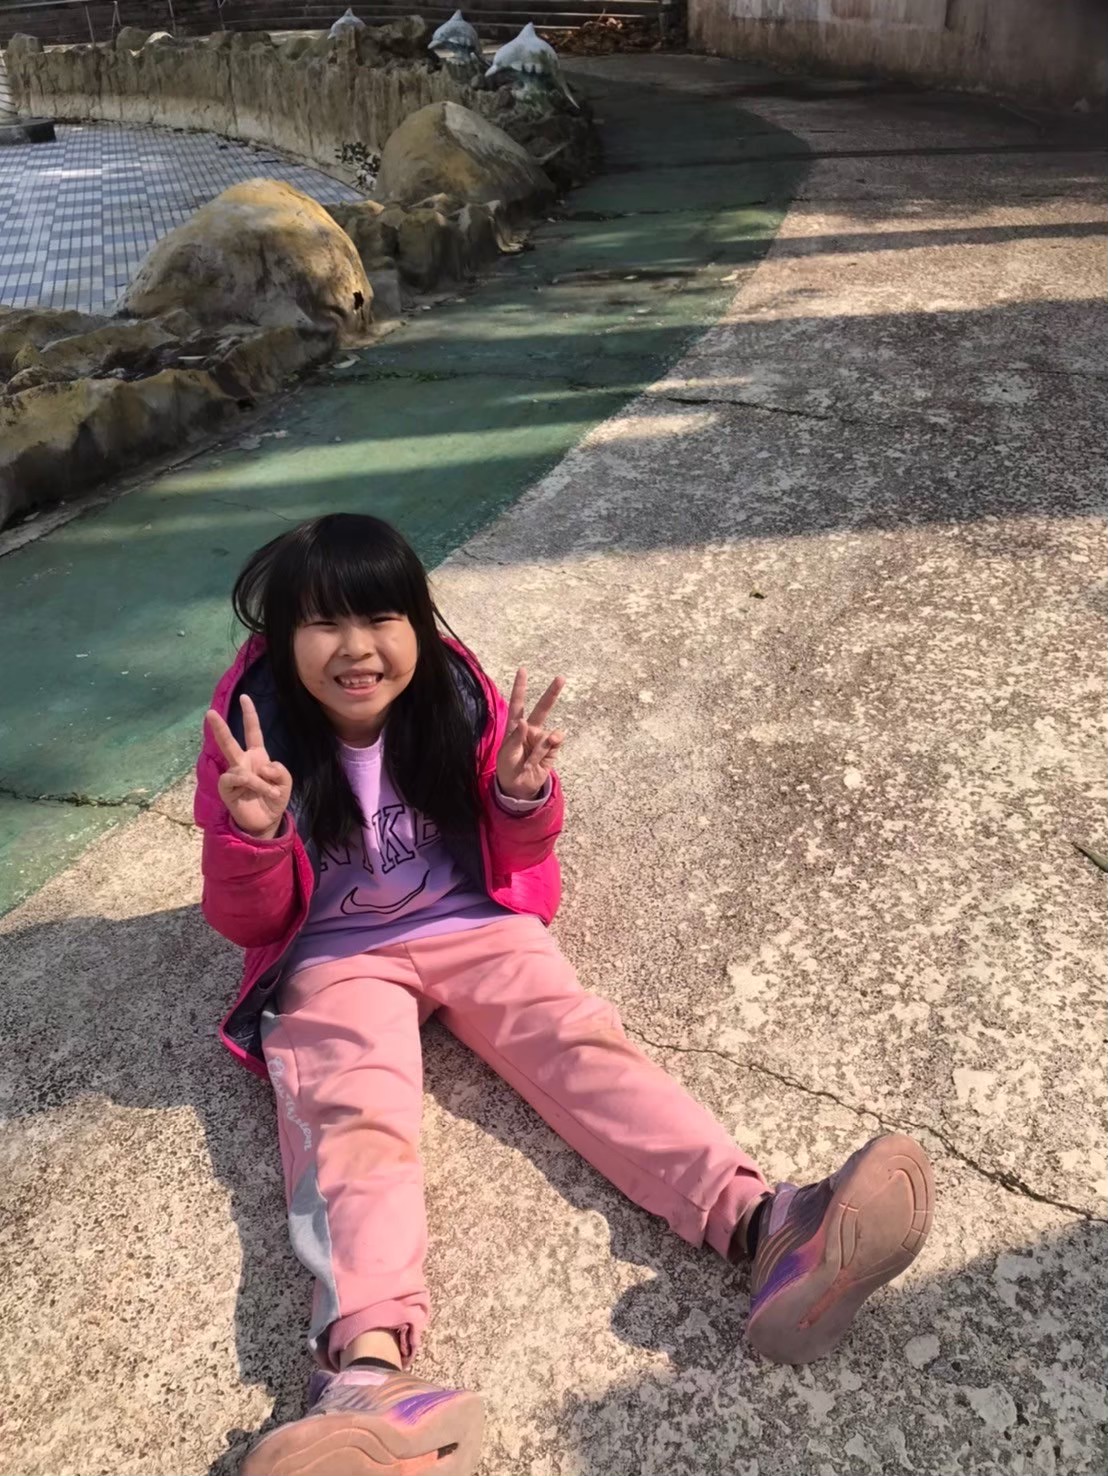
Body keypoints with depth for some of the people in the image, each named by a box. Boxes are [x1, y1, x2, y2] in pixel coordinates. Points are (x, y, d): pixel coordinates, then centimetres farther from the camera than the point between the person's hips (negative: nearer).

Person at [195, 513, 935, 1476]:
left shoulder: (458, 694, -8)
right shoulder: (254, 728, -13)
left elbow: (516, 855, 4)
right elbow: (246, 922, -7)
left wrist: (523, 796, -20)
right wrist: (255, 833, -29)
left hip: (471, 925, 2)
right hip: (333, 959, -2)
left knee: (583, 1045, -20)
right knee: (352, 1120, -27)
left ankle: (760, 1226, -37)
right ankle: (372, 1365, -51)